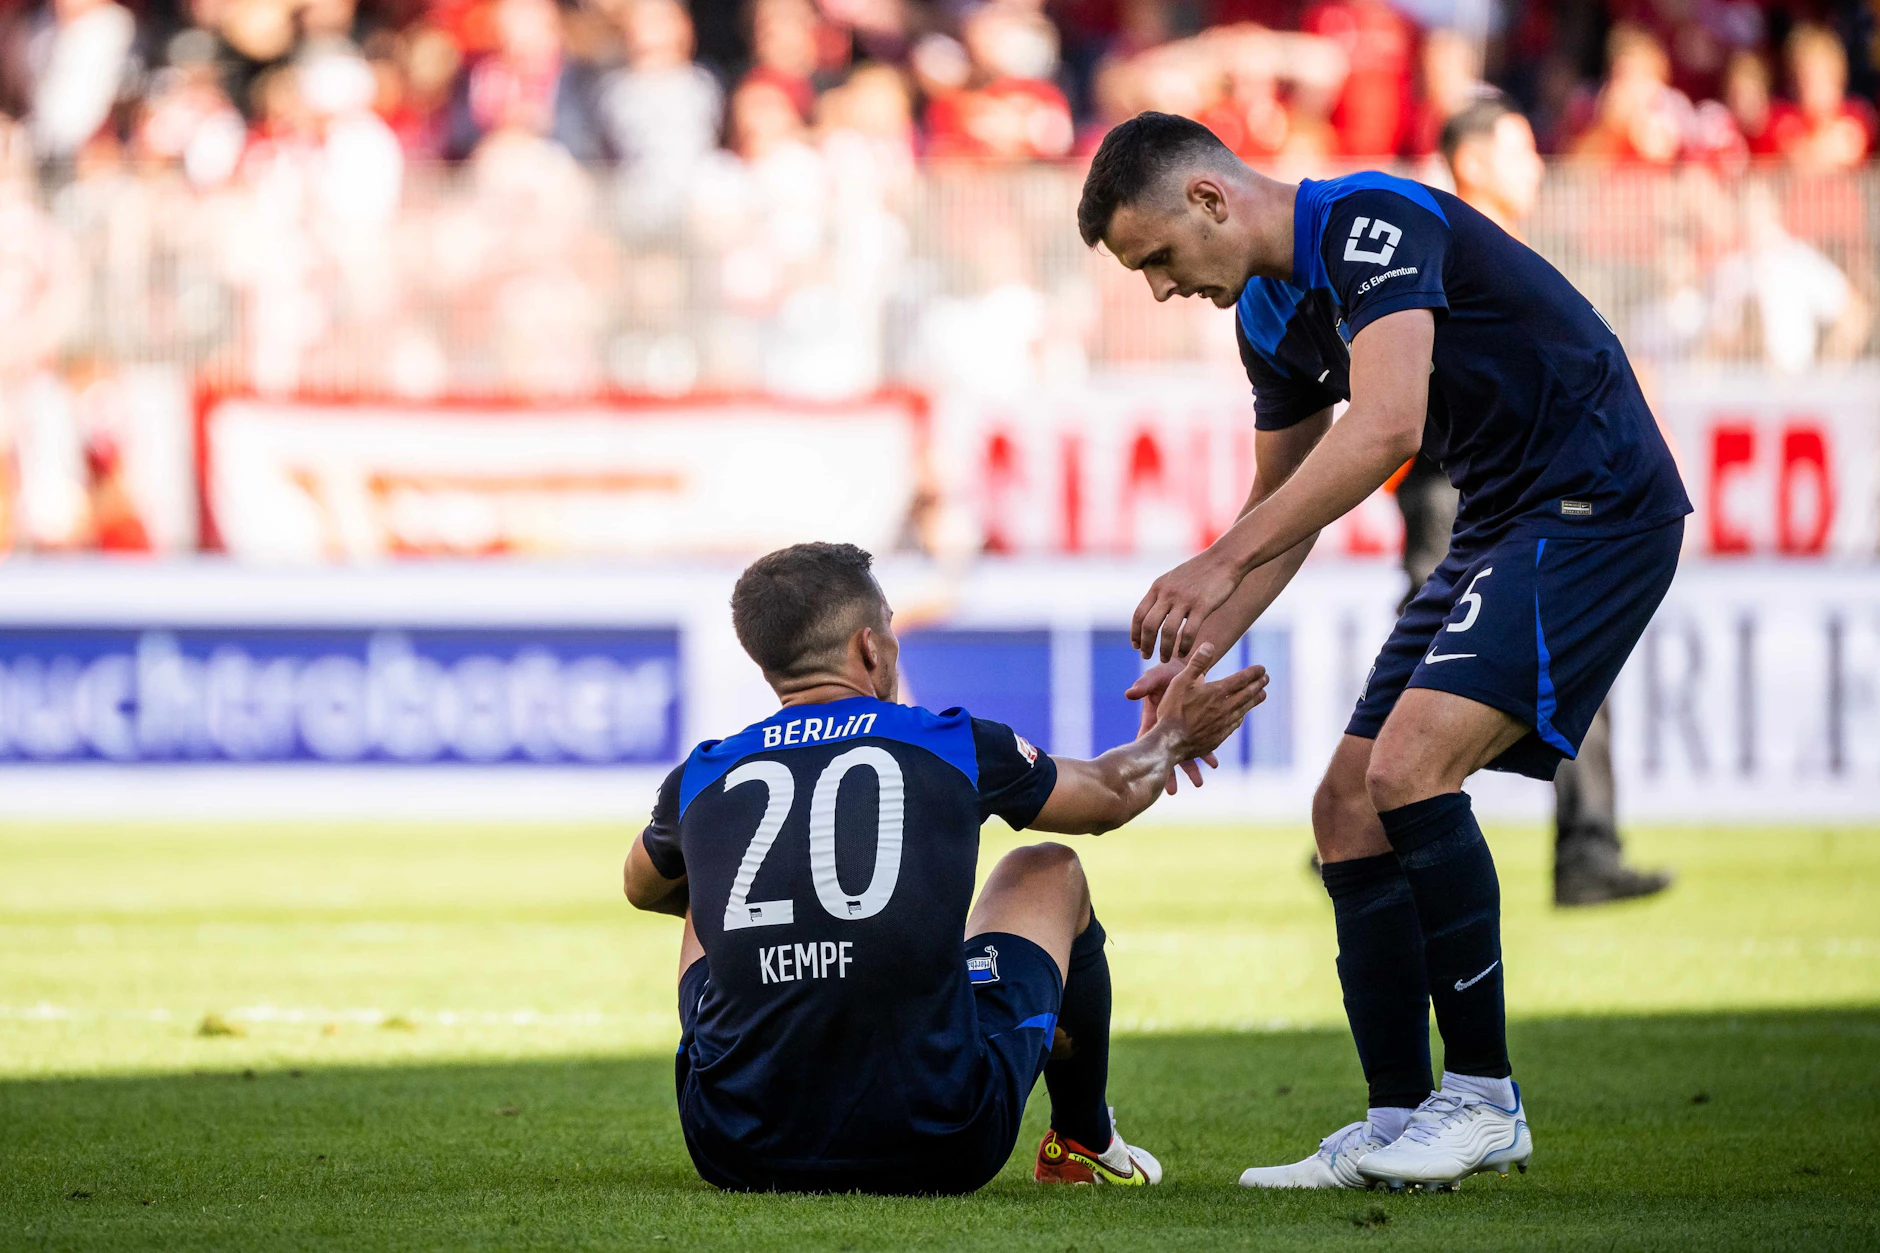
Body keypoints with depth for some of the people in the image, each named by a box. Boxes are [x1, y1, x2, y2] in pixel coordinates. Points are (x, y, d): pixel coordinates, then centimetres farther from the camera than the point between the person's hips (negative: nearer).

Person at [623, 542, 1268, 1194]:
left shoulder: (700, 779, 5)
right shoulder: (955, 745, 1)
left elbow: (643, 889, 31)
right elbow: (1111, 796, 24)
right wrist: (1172, 737, 46)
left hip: (739, 1158, 2)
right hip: (936, 1153, -2)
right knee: (1051, 874, 26)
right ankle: (1084, 1146, 46)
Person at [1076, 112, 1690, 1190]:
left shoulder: (1371, 221, -19)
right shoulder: (1271, 312, 11)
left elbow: (1387, 426, -32)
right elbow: (1284, 509, 23)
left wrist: (1223, 563, -32)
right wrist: (1199, 654, 10)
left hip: (1594, 507, -10)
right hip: (1500, 531, 10)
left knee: (1411, 768, -22)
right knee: (1350, 809, 3)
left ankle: (1484, 1098, -13)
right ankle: (1400, 1123, 6)